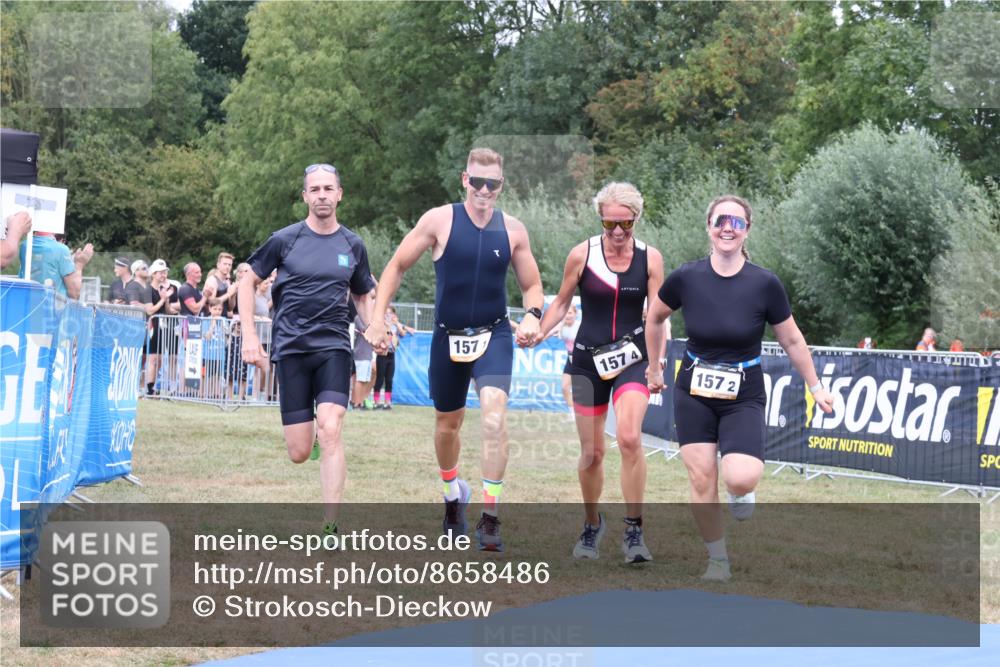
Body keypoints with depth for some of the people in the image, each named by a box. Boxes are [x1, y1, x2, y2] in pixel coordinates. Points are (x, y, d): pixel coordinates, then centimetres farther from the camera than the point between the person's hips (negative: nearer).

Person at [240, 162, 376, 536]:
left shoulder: (353, 245, 8)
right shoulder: (285, 240, 0)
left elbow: (362, 296, 22)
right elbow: (248, 282, 9)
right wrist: (249, 335, 0)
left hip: (334, 347, 1)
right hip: (291, 348, 0)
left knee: (330, 432, -20)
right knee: (299, 453, -3)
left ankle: (330, 527, -16)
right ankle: (311, 430, 36)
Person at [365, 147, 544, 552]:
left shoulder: (513, 230, -2)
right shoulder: (439, 220, -7)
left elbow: (532, 284, 9)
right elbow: (397, 266, 0)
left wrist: (532, 315, -12)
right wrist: (377, 319, -7)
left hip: (494, 335, -1)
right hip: (448, 336, 1)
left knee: (494, 414, -24)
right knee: (447, 424, 17)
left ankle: (490, 517, -20)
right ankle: (453, 492, 47)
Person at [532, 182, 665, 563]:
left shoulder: (650, 258, -3)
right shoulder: (582, 255, -3)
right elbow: (562, 303, 9)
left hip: (633, 359, -1)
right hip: (588, 359, 1)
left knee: (629, 438, -23)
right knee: (592, 451, 6)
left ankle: (634, 531, -14)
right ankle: (592, 525, 30)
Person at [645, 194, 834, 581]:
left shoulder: (765, 284, -11)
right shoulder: (685, 279, -9)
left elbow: (792, 340, 2)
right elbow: (654, 318, 12)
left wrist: (815, 386, 8)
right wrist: (654, 367, 18)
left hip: (743, 397, -1)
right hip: (694, 394, 2)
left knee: (740, 479, -22)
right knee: (702, 481, -2)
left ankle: (741, 492, 16)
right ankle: (717, 559, 17)